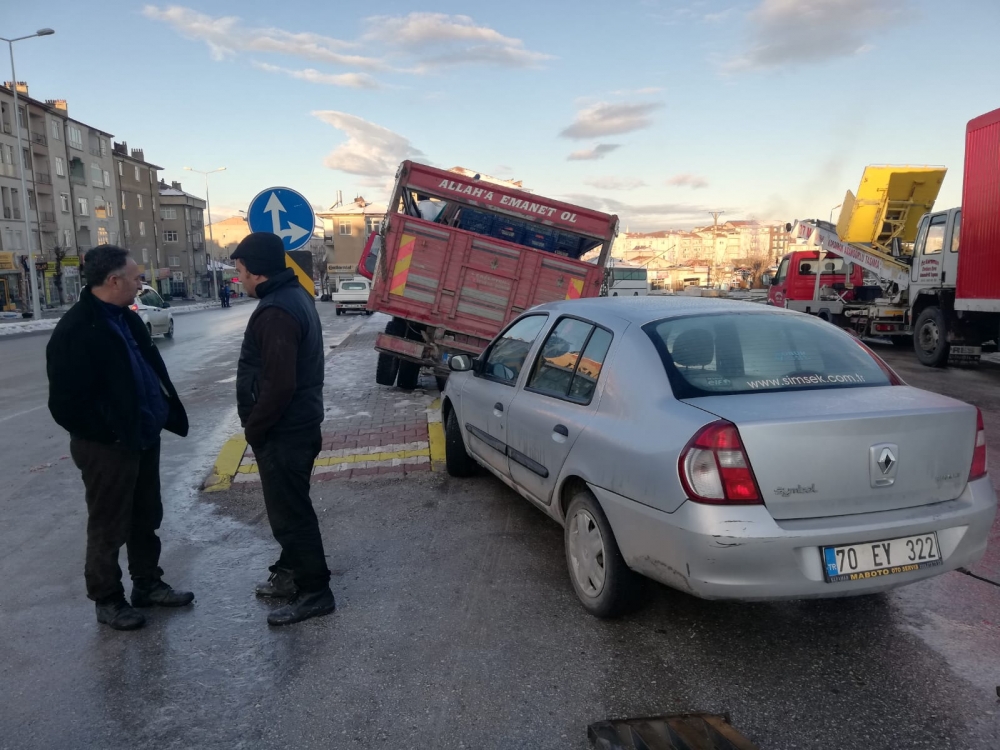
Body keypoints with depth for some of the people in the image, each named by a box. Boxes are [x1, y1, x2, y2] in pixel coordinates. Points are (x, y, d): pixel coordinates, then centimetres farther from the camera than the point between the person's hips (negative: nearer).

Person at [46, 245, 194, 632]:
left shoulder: (126, 318, 9)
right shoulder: (75, 331, -20)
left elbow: (151, 367, 19)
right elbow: (65, 403, -20)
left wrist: (165, 411, 9)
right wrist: (109, 435, -15)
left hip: (143, 438, 8)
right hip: (108, 447, -8)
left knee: (146, 518, 18)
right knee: (109, 527, 7)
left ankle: (147, 584, 33)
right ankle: (107, 599, 23)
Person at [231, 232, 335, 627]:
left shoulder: (276, 312, -23)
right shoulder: (294, 296, 10)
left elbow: (278, 385, -28)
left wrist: (253, 428, -14)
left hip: (282, 431, -11)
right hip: (297, 424, 11)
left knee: (289, 512, 0)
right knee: (289, 506, 21)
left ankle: (314, 591, 12)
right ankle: (292, 574, 36)